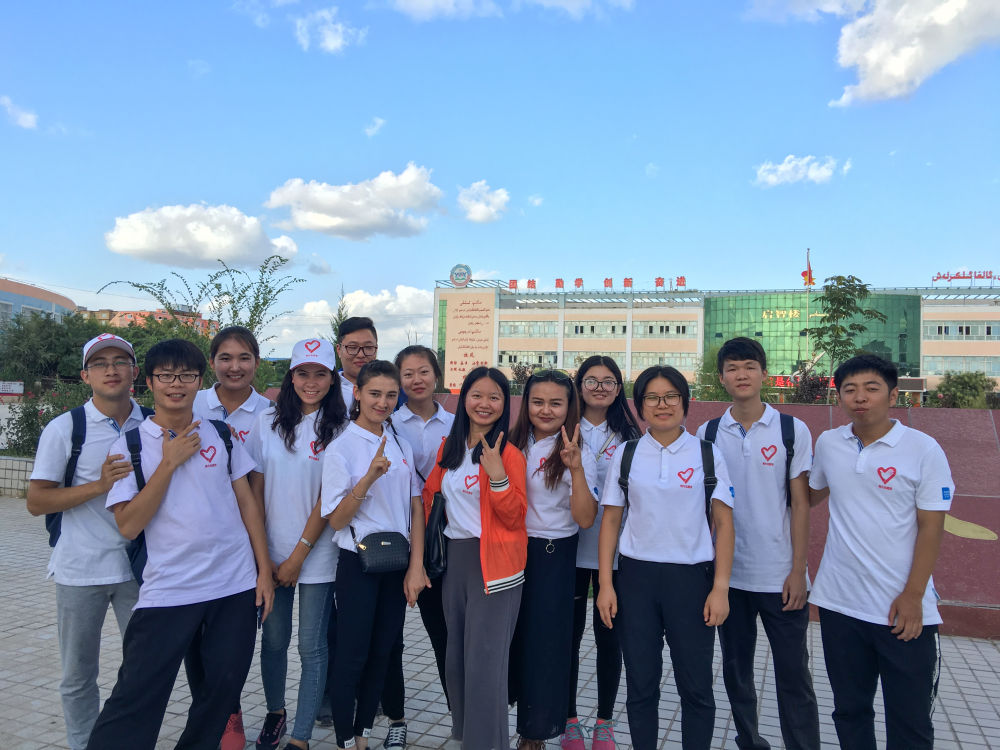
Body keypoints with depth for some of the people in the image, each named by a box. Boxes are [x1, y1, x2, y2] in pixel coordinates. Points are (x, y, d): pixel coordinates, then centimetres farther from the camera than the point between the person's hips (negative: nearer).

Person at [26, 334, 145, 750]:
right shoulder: (64, 428, -6)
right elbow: (36, 501, -8)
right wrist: (99, 485, -20)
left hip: (138, 566, 2)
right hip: (80, 571, -2)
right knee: (78, 676, 11)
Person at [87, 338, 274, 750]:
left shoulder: (221, 434, 5)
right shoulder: (130, 445, -1)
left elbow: (247, 502, 8)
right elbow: (128, 525, -9)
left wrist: (264, 570, 3)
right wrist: (169, 461, -14)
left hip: (236, 585, 3)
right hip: (167, 590, -2)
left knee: (222, 689, 11)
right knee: (135, 700, -1)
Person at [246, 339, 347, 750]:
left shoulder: (338, 428, -7)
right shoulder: (269, 421, 2)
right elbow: (255, 489, 4)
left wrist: (298, 555, -9)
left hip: (316, 555, -3)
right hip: (270, 551, 3)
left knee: (311, 646, 2)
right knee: (273, 639, 14)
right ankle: (274, 712, 37)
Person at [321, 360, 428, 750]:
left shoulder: (402, 446, 5)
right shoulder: (341, 448, -10)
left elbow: (416, 509, 6)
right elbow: (336, 519, -13)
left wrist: (416, 566, -2)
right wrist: (370, 477, -27)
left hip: (398, 563, 5)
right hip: (358, 563, -5)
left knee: (382, 654, 13)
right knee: (352, 658, 4)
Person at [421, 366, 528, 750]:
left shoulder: (509, 452, -9)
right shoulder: (449, 447, 8)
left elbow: (515, 517, -14)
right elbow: (430, 495, 17)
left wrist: (497, 473, -26)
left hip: (494, 565, -6)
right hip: (454, 558, 6)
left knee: (484, 662, -4)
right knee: (456, 657, 18)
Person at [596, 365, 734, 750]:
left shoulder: (708, 454, 1)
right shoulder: (626, 454, 4)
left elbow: (723, 523, 1)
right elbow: (610, 521, 6)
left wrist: (721, 588, -5)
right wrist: (606, 583, 0)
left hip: (692, 576, -1)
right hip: (637, 575, 1)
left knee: (696, 686, 6)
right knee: (640, 684, 10)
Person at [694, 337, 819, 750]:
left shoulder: (793, 430, -3)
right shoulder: (708, 433, 3)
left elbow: (800, 505, -3)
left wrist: (798, 570, -7)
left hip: (780, 574, -2)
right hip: (727, 573, 2)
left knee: (793, 676, 5)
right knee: (736, 669, 15)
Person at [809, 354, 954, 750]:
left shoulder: (923, 449, -8)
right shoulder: (827, 443, 3)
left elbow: (931, 527, -8)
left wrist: (913, 596, -12)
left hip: (904, 608, -3)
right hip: (839, 603, 3)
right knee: (849, 710, 16)